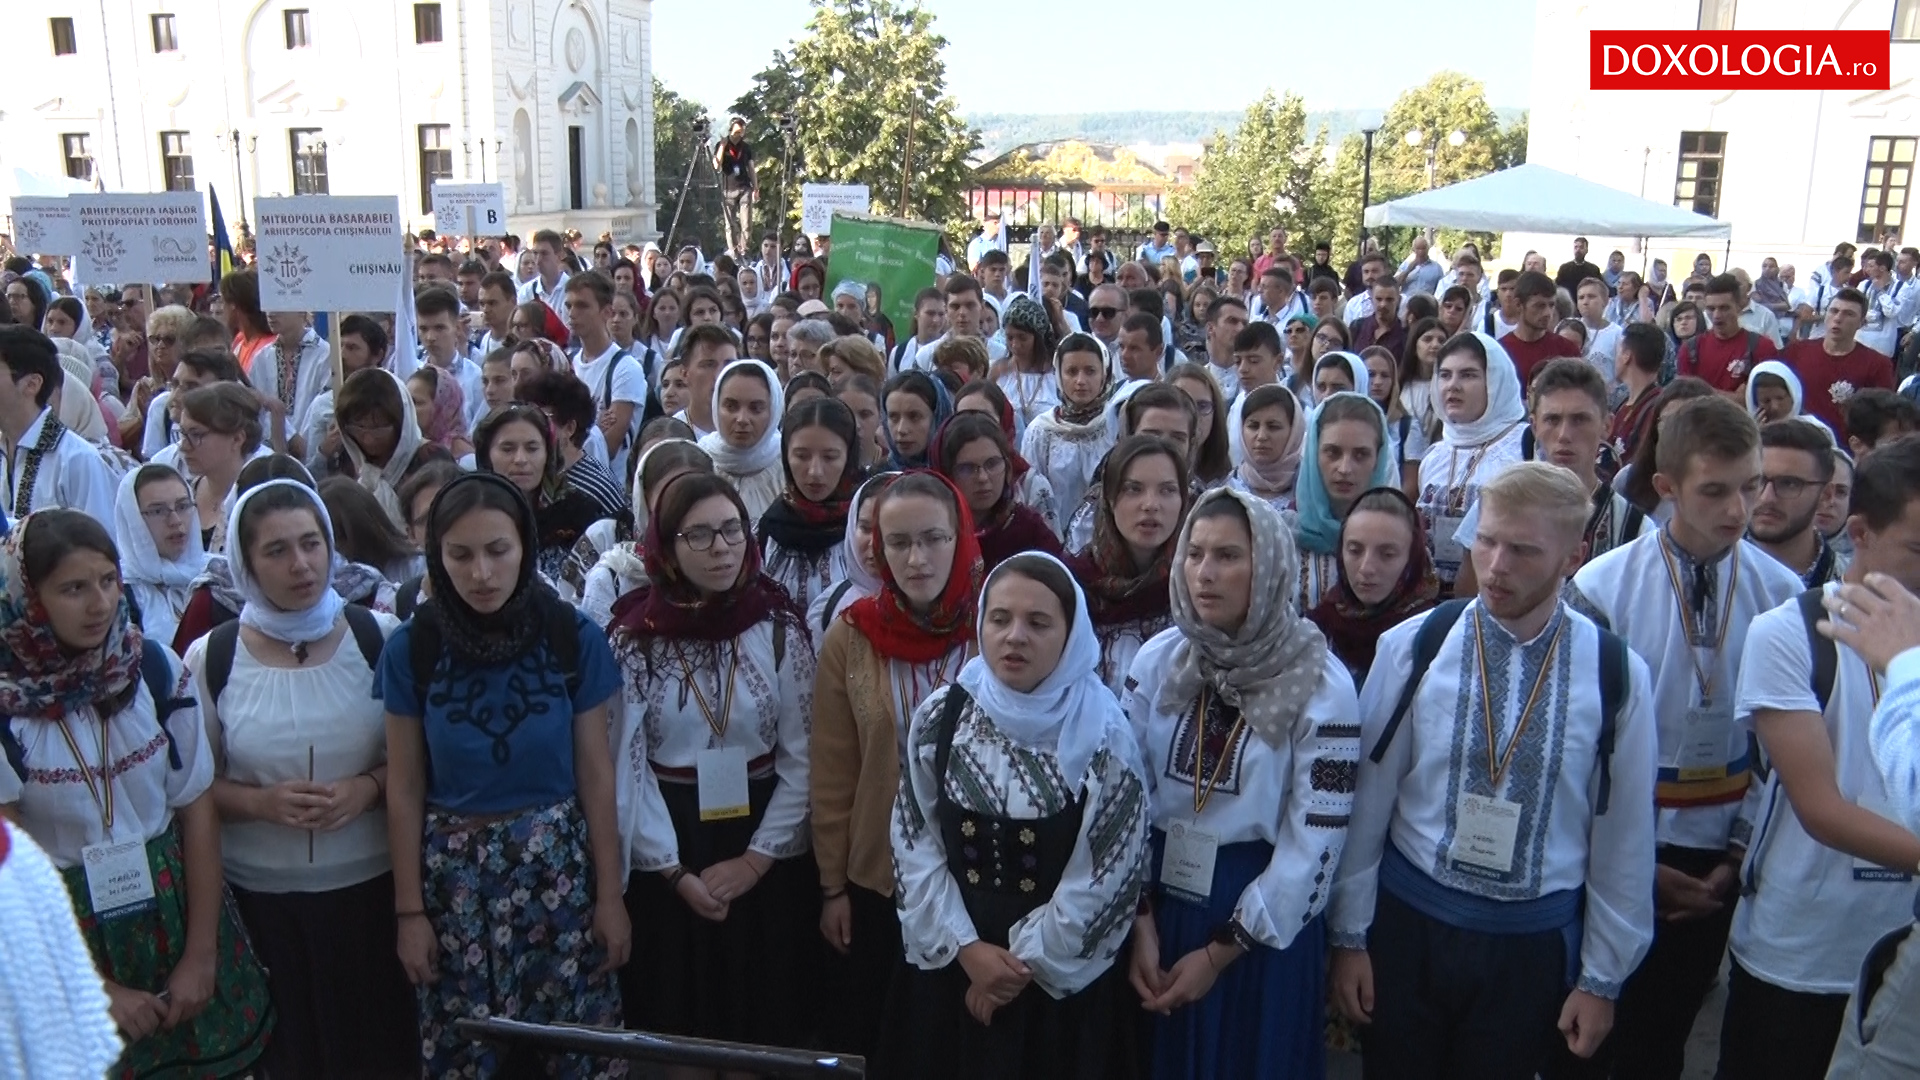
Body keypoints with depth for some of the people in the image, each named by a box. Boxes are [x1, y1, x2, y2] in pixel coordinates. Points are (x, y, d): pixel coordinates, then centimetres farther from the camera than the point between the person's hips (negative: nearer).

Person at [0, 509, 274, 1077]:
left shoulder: (156, 669, -8)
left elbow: (197, 808, -4)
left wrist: (201, 954, -5)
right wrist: (98, 988, -8)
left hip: (175, 906, 2)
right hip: (65, 926, -2)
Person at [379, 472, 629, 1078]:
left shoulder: (575, 639, -8)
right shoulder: (411, 649, -6)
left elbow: (596, 776, -2)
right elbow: (404, 790, 0)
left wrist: (610, 894, -1)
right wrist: (409, 910, 0)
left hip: (559, 865, 0)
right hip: (455, 872, 1)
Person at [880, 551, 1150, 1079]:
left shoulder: (1103, 733, -13)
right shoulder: (939, 716, -6)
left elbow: (1105, 875, -11)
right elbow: (915, 846, -3)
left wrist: (1028, 961, -10)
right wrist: (966, 946, -11)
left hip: (1059, 977, -2)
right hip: (947, 964, 2)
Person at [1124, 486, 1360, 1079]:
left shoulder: (1322, 686, -13)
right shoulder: (1156, 660, -4)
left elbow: (1314, 843, -13)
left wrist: (1220, 950, -11)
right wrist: (1139, 921, -6)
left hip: (1265, 922, -3)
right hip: (1161, 900, 3)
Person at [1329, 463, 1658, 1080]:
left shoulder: (1618, 675, -8)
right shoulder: (1413, 647, -9)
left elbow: (1623, 837, 0)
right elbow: (1365, 802, -4)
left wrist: (1602, 977, 5)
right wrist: (1349, 934, 0)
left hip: (1535, 942, 0)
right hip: (1408, 921, 0)